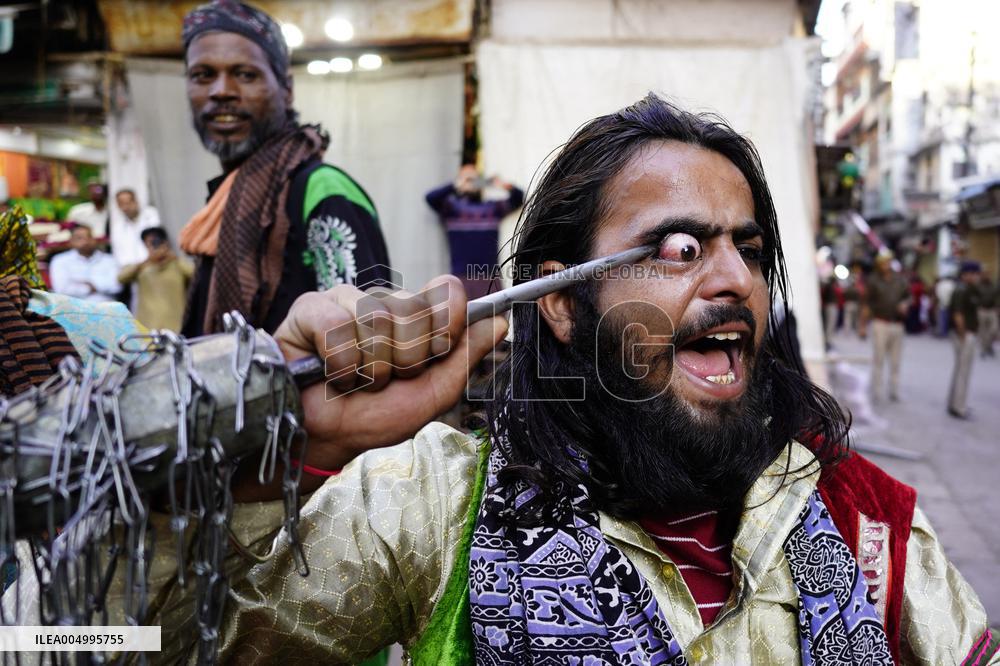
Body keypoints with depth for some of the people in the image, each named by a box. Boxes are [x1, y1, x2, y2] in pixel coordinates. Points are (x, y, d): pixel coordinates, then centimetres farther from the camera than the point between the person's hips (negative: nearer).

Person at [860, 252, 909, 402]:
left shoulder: (900, 279, 11)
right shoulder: (873, 280, 1)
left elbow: (907, 296, 20)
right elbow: (867, 304, 1)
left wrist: (905, 304, -4)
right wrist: (863, 326, -3)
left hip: (897, 324, 4)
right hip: (880, 323, -3)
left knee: (895, 361, 6)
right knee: (878, 360, -4)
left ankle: (894, 391, 15)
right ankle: (876, 393, 0)